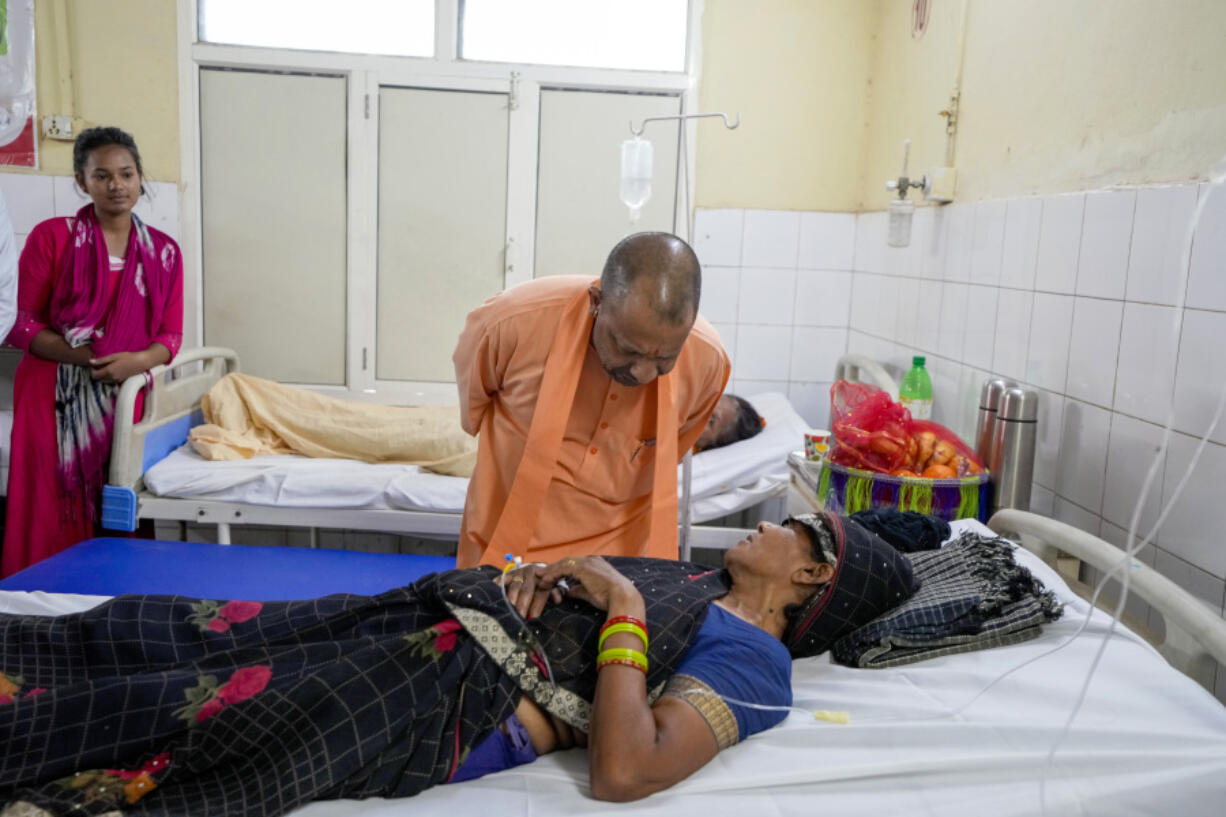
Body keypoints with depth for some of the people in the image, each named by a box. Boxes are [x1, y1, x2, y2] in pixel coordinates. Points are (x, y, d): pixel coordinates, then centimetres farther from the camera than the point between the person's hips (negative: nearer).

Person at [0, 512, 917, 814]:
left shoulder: (752, 660, -4)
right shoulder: (692, 581, 24)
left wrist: (623, 607, -16)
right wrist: (542, 574, 4)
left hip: (447, 700, -8)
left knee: (157, 718, -12)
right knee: (148, 633, 2)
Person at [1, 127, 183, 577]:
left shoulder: (163, 251, 9)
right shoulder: (51, 237, 2)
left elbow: (170, 334, 8)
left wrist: (136, 361, -14)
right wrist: (85, 357, -15)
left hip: (125, 397, 2)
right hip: (56, 399, -2)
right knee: (52, 519, -4)